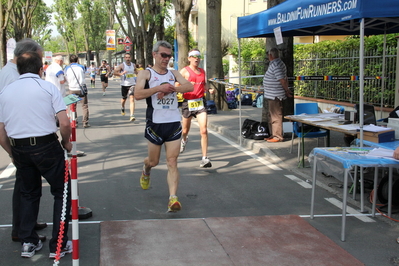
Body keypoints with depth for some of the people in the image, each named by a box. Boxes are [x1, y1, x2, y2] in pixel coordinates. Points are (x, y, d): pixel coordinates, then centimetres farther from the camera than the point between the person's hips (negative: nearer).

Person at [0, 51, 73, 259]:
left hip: (19, 149, 4)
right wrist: (66, 142, 6)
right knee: (62, 192, 11)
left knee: (28, 193, 23)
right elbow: (64, 123, -12)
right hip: (46, 146, -4)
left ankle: (28, 242, 25)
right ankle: (58, 245, 12)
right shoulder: (48, 87, -3)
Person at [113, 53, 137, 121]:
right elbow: (114, 72, -16)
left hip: (132, 84, 1)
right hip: (124, 85, -1)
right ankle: (122, 108, 51)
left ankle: (132, 116, -21)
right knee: (124, 99, 17)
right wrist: (121, 74, -32)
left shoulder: (133, 65, 6)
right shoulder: (122, 65, -7)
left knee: (132, 99, -14)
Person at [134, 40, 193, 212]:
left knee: (172, 162, -6)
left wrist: (170, 88, -15)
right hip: (155, 123, -2)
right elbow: (137, 94, -15)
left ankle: (173, 198, -12)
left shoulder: (174, 74, 12)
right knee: (153, 161, 14)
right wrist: (159, 88, -21)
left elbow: (189, 86, -5)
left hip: (174, 123, 2)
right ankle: (146, 170, 49)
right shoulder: (145, 74, 1)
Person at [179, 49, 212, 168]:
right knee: (186, 130, 15)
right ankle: (184, 140, 54)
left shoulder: (202, 71, 11)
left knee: (204, 130, -12)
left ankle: (205, 158, -11)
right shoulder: (184, 71, -4)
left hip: (200, 102, 2)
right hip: (188, 103, -2)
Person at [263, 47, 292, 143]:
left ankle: (278, 137, -2)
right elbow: (285, 79, 16)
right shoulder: (279, 63, 15)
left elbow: (282, 80, -24)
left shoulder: (275, 65, -19)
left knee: (276, 116, -6)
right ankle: (273, 135, 25)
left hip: (274, 96, -11)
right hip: (272, 95, 11)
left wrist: (287, 90, -12)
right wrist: (287, 90, 16)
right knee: (272, 116, 17)